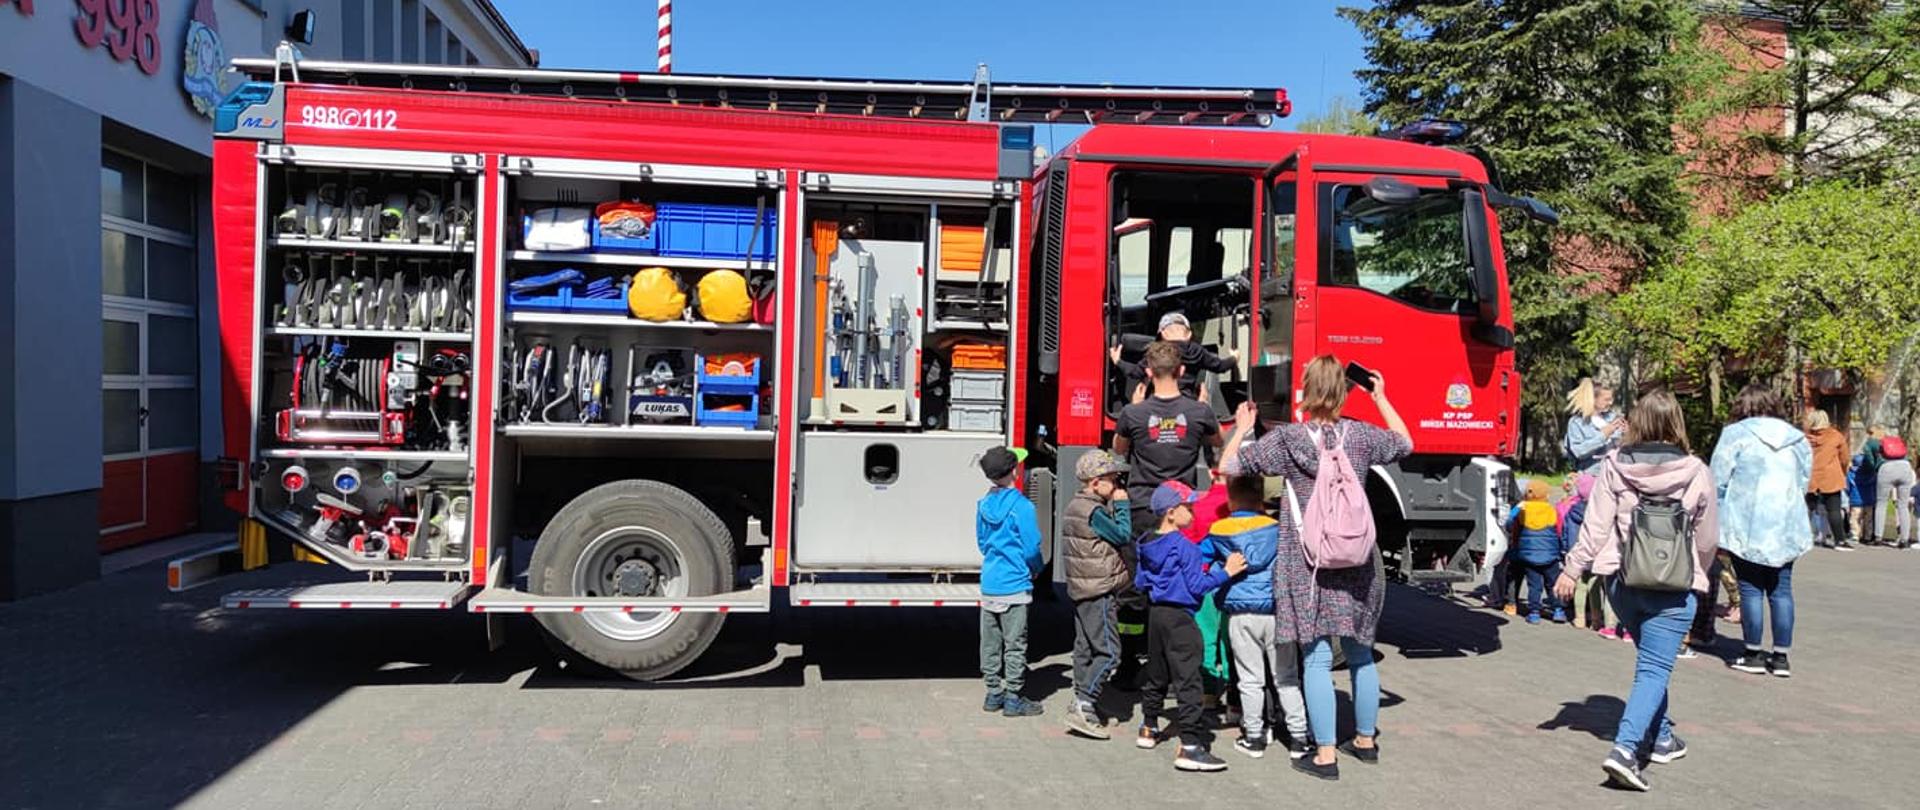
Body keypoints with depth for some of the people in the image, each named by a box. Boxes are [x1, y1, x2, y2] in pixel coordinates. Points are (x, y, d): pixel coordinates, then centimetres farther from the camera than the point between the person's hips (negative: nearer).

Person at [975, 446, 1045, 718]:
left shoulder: (984, 504, 5)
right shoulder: (1021, 506, -15)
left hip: (988, 585, 6)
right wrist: (1036, 569, 8)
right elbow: (1032, 548, -11)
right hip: (1014, 586, -6)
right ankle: (1013, 699, 7)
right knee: (1014, 644, 2)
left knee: (989, 642, 12)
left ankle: (993, 694, 21)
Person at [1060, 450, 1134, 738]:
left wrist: (1114, 506, 8)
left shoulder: (1074, 507, 12)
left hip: (1080, 588, 11)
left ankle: (1083, 705, 22)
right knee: (1108, 651, -8)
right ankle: (1082, 707, -10)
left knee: (1085, 647, 15)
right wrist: (1121, 505, -5)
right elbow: (1123, 535, -13)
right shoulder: (1093, 511, -19)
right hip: (1098, 591, -11)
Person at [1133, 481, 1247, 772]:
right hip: (1179, 618, -9)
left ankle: (1148, 729, 33)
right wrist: (1226, 571, -14)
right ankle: (1190, 746, -11)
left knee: (1156, 674, 21)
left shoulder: (1147, 544, 8)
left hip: (1155, 614, 9)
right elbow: (1197, 586, -16)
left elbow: (1140, 582, 15)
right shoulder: (1184, 546, -16)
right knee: (1188, 682, -8)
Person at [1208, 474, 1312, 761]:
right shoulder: (1276, 529, 0)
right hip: (1275, 611, 0)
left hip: (1240, 616, 0)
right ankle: (1298, 737, 12)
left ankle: (1254, 737, 14)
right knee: (1286, 678, 8)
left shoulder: (1218, 531, -1)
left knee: (1250, 679, 8)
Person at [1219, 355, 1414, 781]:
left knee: (1317, 658, 1)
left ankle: (1325, 755, 4)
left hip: (1307, 560, -3)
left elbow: (1228, 466, -7)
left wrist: (1242, 429, 10)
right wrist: (1380, 398, 27)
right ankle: (1366, 740, 32)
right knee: (1360, 652, 17)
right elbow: (1404, 444, 20)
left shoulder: (1285, 438, -9)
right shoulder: (1361, 434, 0)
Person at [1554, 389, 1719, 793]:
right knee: (1654, 669, -3)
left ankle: (1662, 738, 34)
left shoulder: (1615, 466, -3)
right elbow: (1708, 540, 5)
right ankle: (1625, 748, -17)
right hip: (1673, 585, -3)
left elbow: (1596, 525, -6)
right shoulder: (1697, 473, -4)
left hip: (1622, 581, 3)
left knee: (1651, 661, 23)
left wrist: (1572, 569, 1)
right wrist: (1698, 574, 23)